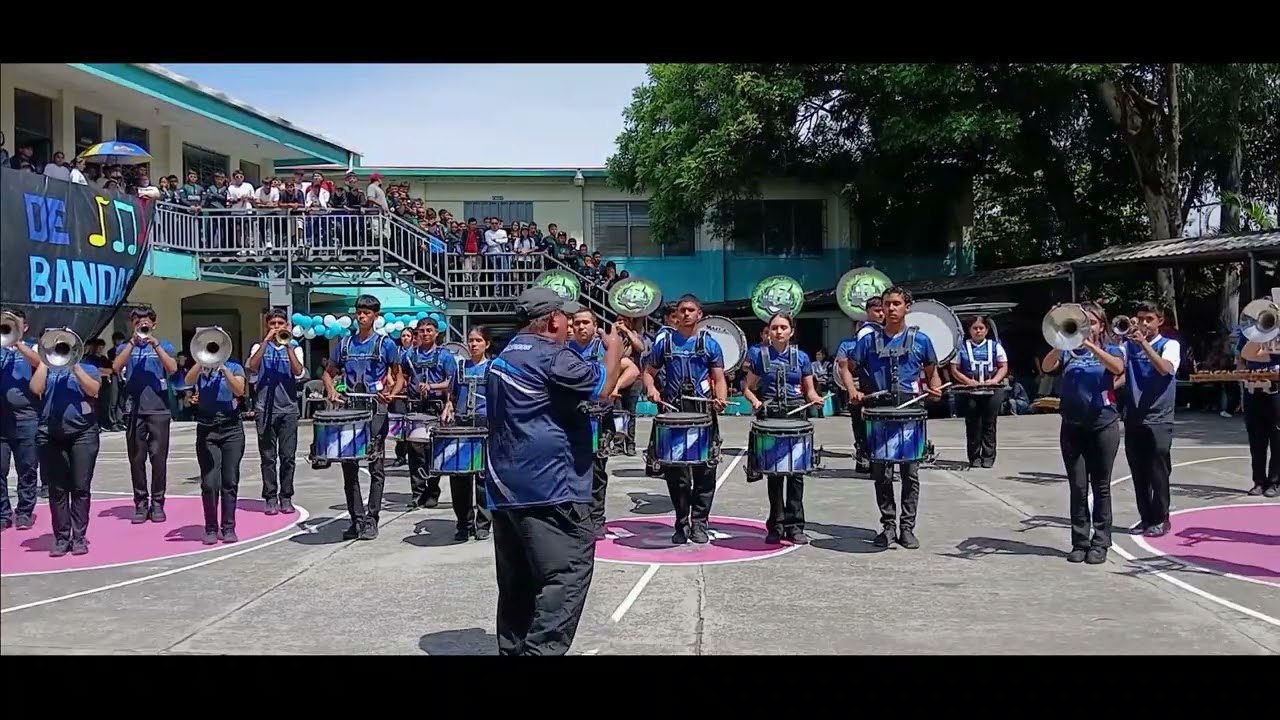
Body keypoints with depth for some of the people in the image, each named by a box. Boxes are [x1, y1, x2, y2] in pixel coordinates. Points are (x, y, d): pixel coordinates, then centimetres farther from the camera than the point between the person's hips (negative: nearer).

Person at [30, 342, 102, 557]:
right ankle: (61, 538, 8)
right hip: (51, 436, 2)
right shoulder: (48, 369, 14)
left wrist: (75, 365, -9)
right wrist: (44, 360, -1)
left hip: (83, 434, -2)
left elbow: (93, 390, -9)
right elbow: (36, 388, -5)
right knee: (57, 489, 3)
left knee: (81, 488, -2)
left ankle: (79, 537, 3)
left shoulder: (88, 368, 9)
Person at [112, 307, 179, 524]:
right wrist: (133, 342, -12)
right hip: (133, 411, 1)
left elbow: (172, 369, -10)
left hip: (159, 410, -1)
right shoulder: (125, 346, 10)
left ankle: (157, 502, 7)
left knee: (159, 458, -1)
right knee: (136, 459, 3)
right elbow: (116, 368, -9)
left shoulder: (164, 345, 7)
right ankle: (141, 503, 11)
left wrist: (154, 344, -15)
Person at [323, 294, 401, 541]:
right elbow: (329, 373, 18)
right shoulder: (344, 343, 10)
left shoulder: (385, 344, 0)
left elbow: (398, 376, 4)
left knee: (375, 465, -2)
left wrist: (391, 393, -15)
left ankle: (371, 519, 4)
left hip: (375, 409, -4)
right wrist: (331, 391, -2)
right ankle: (356, 518, 13)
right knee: (349, 465, 5)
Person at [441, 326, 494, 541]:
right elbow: (453, 397, 19)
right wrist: (447, 410, 1)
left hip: (485, 424, -3)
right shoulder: (461, 367, 14)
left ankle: (483, 524, 10)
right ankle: (464, 524, 13)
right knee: (458, 474, 2)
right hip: (461, 424, 4)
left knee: (483, 475, 0)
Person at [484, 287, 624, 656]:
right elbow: (602, 386, -13)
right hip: (548, 486, -9)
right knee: (568, 574, -9)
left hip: (505, 487, 10)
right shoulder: (551, 356, -11)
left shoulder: (501, 359, 18)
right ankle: (541, 650, -16)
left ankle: (513, 649, 17)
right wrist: (613, 349, 3)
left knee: (517, 581, 13)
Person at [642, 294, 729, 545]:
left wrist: (721, 399, -16)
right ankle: (681, 522, 16)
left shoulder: (710, 344, 6)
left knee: (704, 470, 0)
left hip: (704, 413, -1)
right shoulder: (664, 343, 8)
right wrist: (652, 389, -7)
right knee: (675, 471, 3)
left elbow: (719, 379, 4)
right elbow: (649, 372, 14)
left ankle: (699, 523, 11)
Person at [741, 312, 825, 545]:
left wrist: (816, 399, -10)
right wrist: (755, 401, -12)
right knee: (774, 473, 2)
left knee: (796, 472, -1)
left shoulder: (801, 357, 7)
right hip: (770, 417, -1)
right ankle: (776, 525, 12)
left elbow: (809, 390, 12)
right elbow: (748, 388, 8)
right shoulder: (759, 356, 5)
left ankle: (794, 525, 7)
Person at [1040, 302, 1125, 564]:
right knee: (1077, 487, 4)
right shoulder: (1069, 351, 7)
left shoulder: (1111, 350, 3)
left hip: (1103, 425, -1)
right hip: (1072, 426, 2)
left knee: (1101, 486, 4)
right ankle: (1079, 542, 12)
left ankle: (1100, 542, 11)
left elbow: (1118, 368, -20)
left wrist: (1090, 345, -28)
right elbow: (1046, 367, -12)